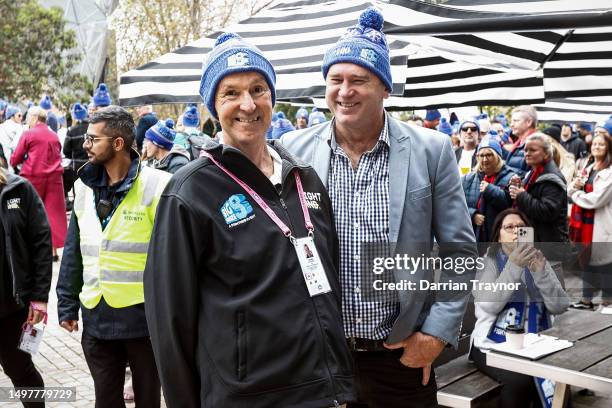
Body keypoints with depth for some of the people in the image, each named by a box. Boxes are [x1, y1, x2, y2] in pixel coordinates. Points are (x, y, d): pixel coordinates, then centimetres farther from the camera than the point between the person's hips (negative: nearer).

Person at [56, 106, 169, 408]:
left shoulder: (155, 185, -12)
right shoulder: (85, 187, 6)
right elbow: (73, 252, 12)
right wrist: (67, 304, 10)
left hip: (144, 315, -5)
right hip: (96, 316, 5)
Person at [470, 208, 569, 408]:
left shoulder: (537, 260, 12)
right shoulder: (487, 262, 2)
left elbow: (560, 306, 0)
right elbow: (489, 305, -15)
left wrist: (540, 271, -14)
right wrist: (513, 267, -21)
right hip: (493, 345, -3)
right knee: (520, 381, -29)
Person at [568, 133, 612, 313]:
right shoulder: (588, 170, 15)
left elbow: (597, 199, -20)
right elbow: (572, 192, 15)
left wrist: (576, 193, -6)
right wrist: (574, 186, -8)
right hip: (585, 222, 8)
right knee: (587, 260, 14)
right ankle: (586, 300, 23)